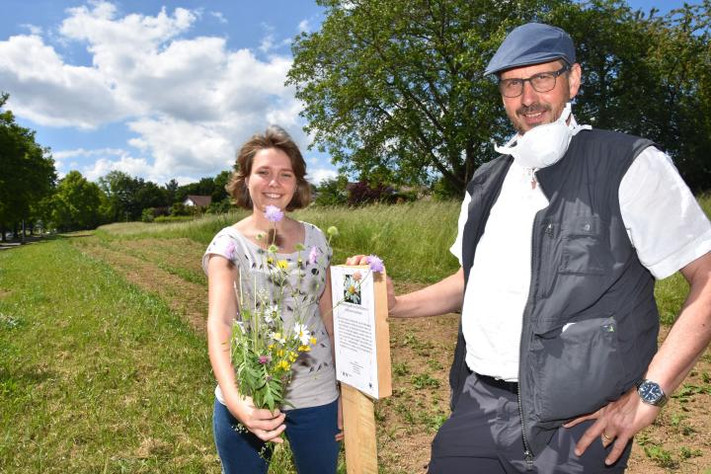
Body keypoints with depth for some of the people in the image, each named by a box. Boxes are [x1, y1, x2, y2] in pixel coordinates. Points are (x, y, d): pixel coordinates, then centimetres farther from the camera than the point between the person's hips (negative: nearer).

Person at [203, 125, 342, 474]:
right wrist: (233, 399, -36)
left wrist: (344, 393, 7)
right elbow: (219, 324, -20)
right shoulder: (229, 243, -9)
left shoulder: (315, 238, 0)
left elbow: (329, 316, 5)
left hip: (316, 397, 3)